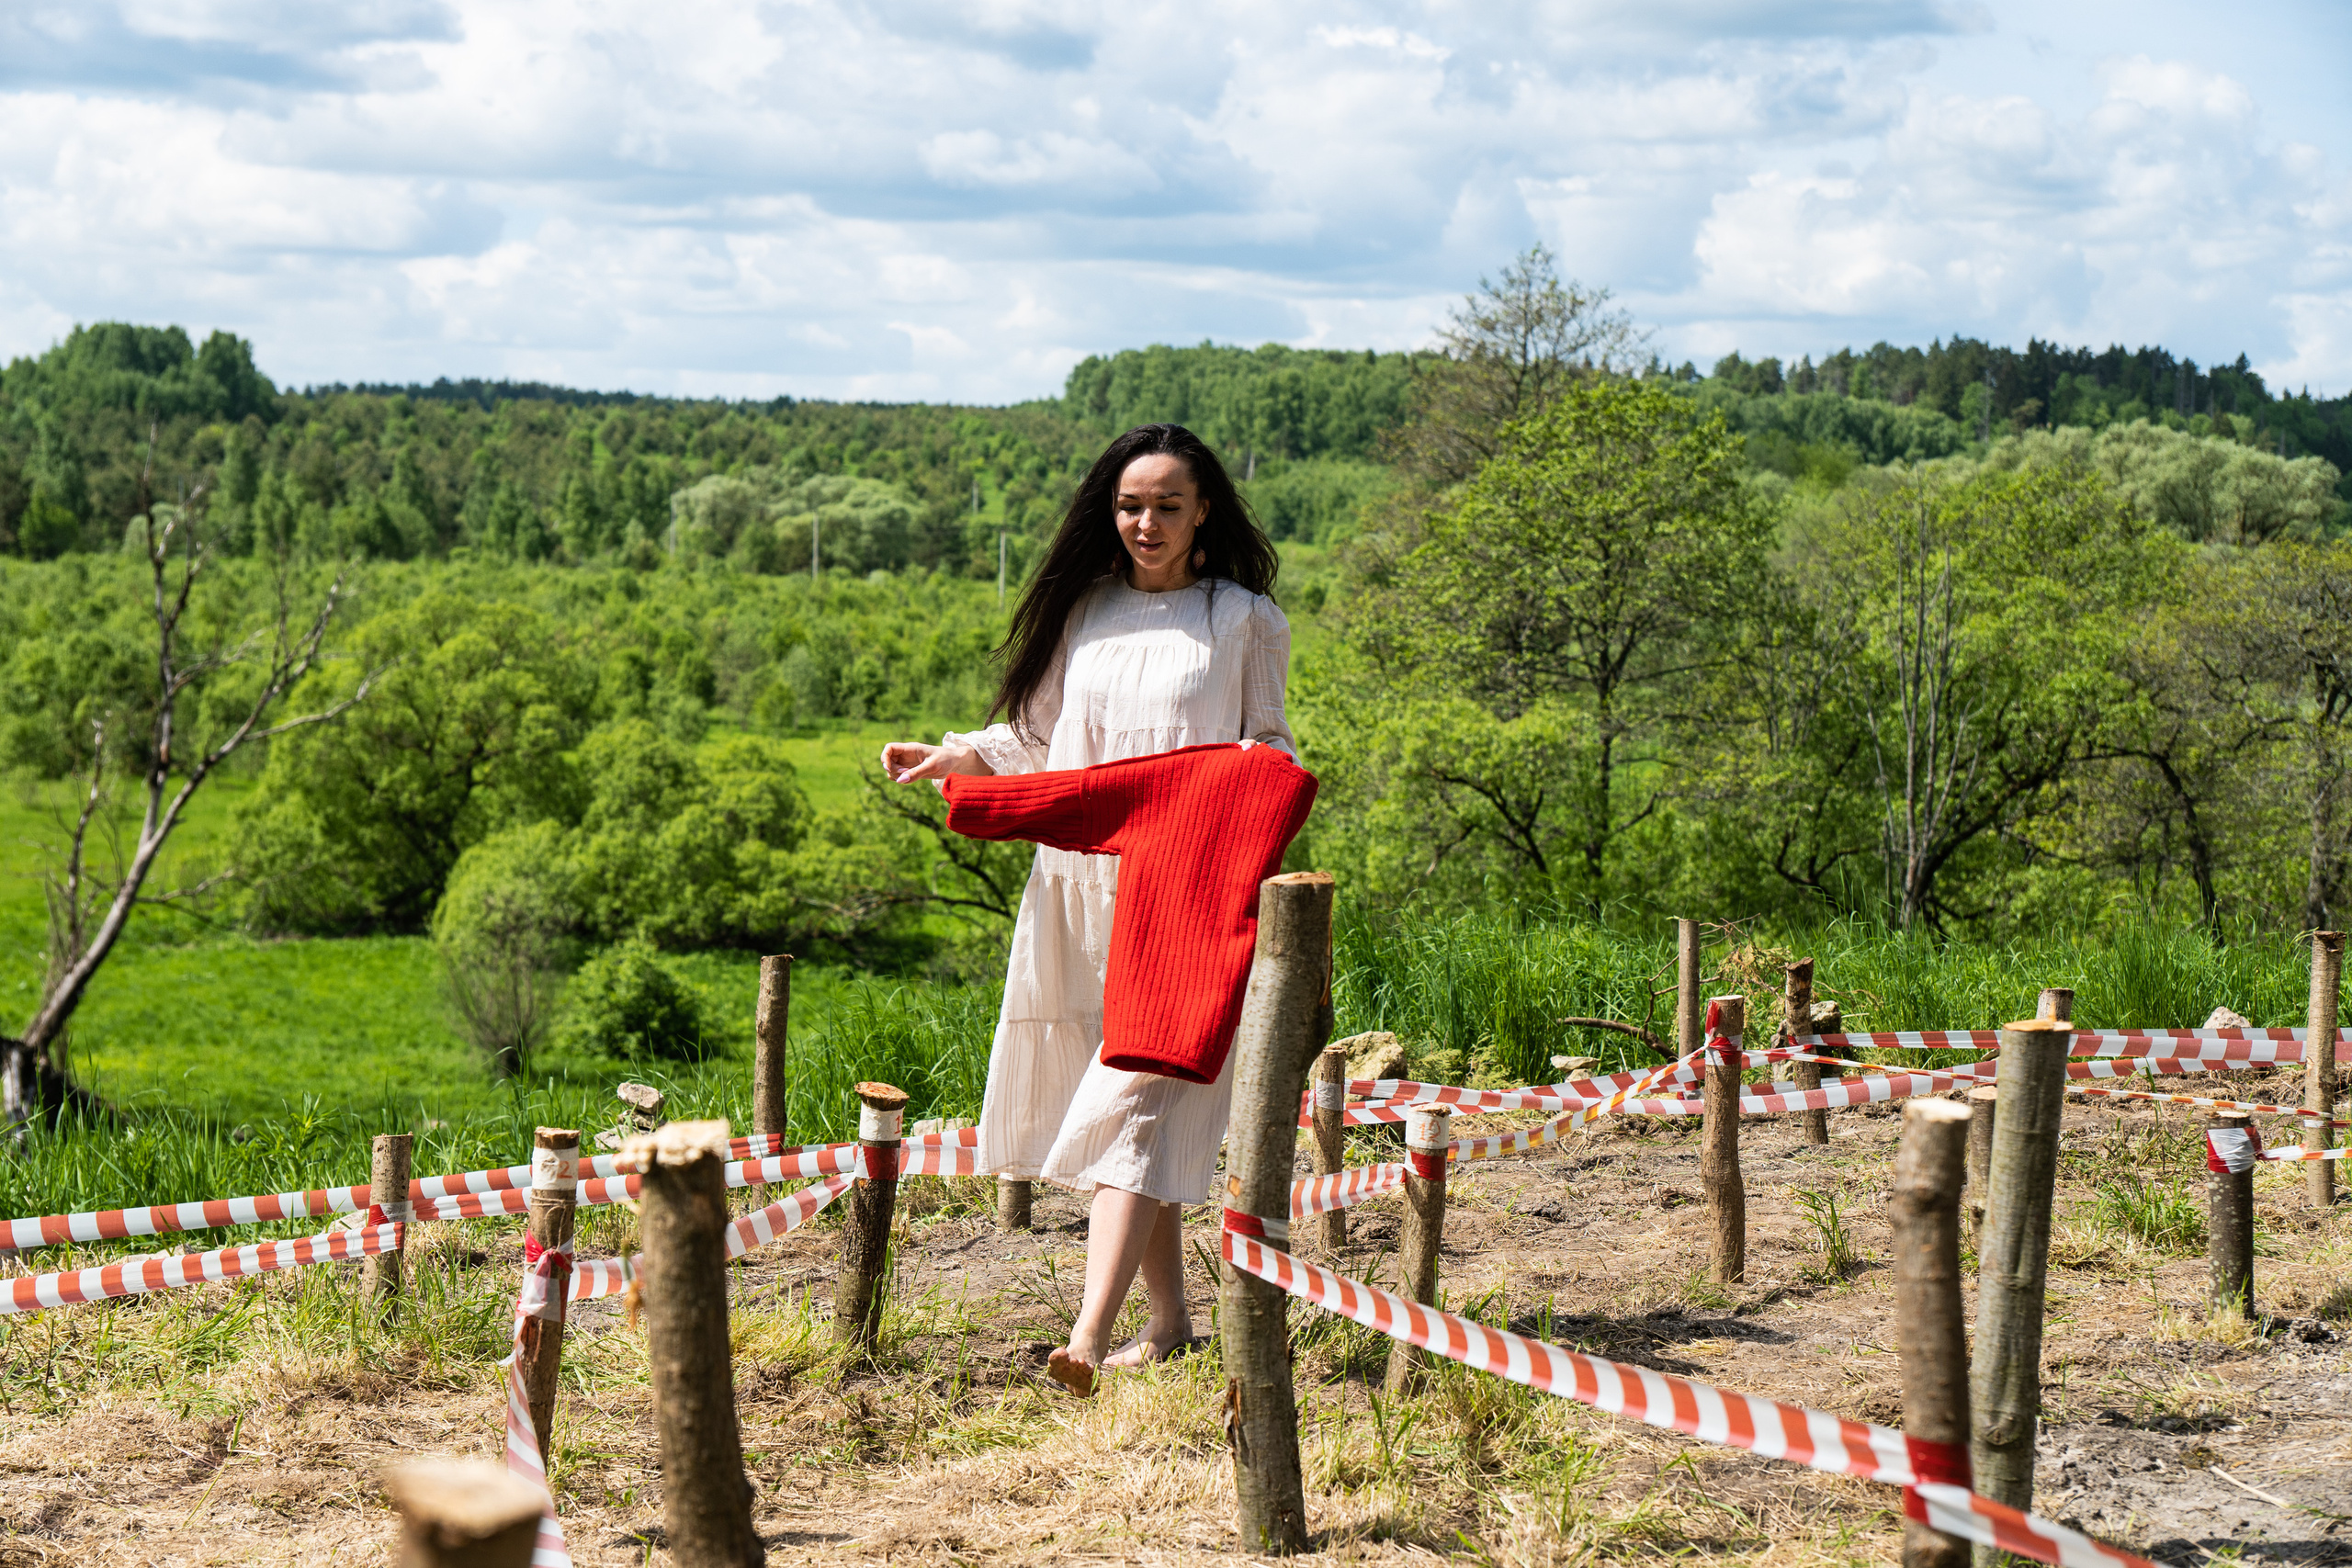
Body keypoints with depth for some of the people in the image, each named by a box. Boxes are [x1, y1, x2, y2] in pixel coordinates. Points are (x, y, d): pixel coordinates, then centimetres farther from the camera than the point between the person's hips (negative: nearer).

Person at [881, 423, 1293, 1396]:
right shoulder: (1084, 611, 14)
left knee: (1135, 1098, -16)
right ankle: (1167, 1317, 16)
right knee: (1113, 1097, 4)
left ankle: (1090, 1338, -26)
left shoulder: (1243, 620, 5)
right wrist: (953, 756, 6)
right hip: (1078, 879, 4)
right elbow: (1039, 740, 20)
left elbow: (1267, 751, 7)